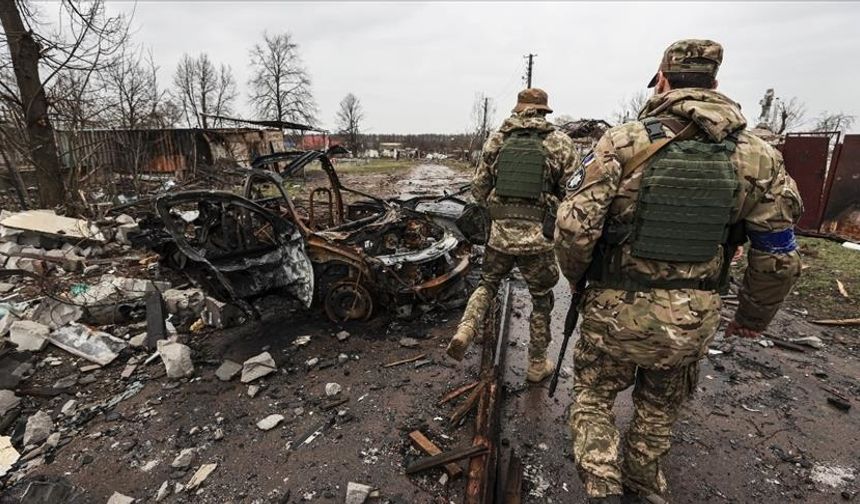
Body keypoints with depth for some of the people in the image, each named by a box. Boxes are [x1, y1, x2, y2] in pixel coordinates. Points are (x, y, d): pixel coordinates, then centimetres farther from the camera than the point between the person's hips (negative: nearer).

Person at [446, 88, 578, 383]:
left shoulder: (496, 140, 4)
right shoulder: (560, 143, -2)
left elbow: (478, 189, 7)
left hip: (499, 234, 2)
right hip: (539, 239, -1)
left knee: (487, 285, 25)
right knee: (541, 301, 17)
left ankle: (465, 330, 2)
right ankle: (537, 364, 30)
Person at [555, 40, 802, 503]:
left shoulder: (621, 142, -13)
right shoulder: (758, 157, -2)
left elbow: (574, 227, -19)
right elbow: (779, 258, 2)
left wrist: (575, 274, 2)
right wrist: (754, 315, 19)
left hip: (617, 311, -3)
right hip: (694, 322, 4)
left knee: (592, 398, 22)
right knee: (658, 411, 28)